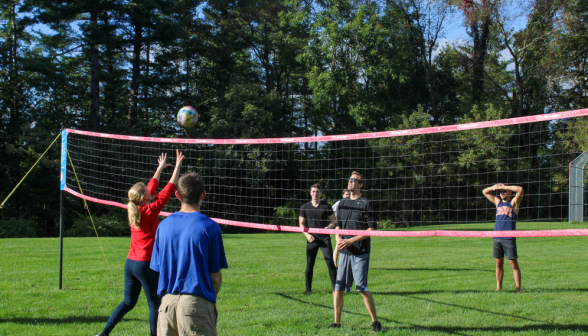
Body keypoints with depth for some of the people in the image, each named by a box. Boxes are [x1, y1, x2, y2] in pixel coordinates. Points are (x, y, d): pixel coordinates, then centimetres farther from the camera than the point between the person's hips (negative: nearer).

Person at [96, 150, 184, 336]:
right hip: (146, 265, -8)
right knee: (154, 305, 4)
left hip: (130, 263, 8)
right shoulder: (150, 211, -14)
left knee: (128, 302, 15)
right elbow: (168, 190, -10)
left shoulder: (134, 209, 4)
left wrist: (160, 168, 27)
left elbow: (152, 188, 19)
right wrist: (177, 167, -4)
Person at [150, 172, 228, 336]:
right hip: (196, 303, -5)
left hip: (167, 302, 5)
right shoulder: (210, 227, -7)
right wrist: (212, 299, 12)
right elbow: (215, 276, -4)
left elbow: (159, 269, 9)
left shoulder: (164, 225, 5)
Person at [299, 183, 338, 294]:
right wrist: (307, 234, -4)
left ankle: (335, 288, 0)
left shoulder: (326, 206, 1)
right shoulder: (305, 207, 4)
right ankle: (308, 288, 14)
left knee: (330, 263, -6)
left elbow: (333, 220, 8)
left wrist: (329, 227, -14)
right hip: (312, 239, 1)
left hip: (325, 238, -1)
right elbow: (301, 223, 11)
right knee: (309, 264, 3)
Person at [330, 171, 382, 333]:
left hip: (361, 252, -6)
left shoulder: (367, 203, -4)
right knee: (338, 288, 4)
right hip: (345, 252, 6)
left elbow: (372, 229, -9)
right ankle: (337, 323, 13)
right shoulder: (343, 203, 14)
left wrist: (351, 240, -15)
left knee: (362, 288, -10)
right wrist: (339, 239, -1)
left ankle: (375, 322, 3)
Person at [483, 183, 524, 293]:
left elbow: (520, 189, -13)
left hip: (509, 238, -5)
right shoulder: (498, 202, 17)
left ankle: (518, 288, -3)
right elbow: (485, 192, 24)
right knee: (499, 263, 7)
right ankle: (499, 287, 12)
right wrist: (493, 188, 4)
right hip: (496, 238, 5)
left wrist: (504, 187, -8)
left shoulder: (513, 203, 3)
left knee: (513, 263, -4)